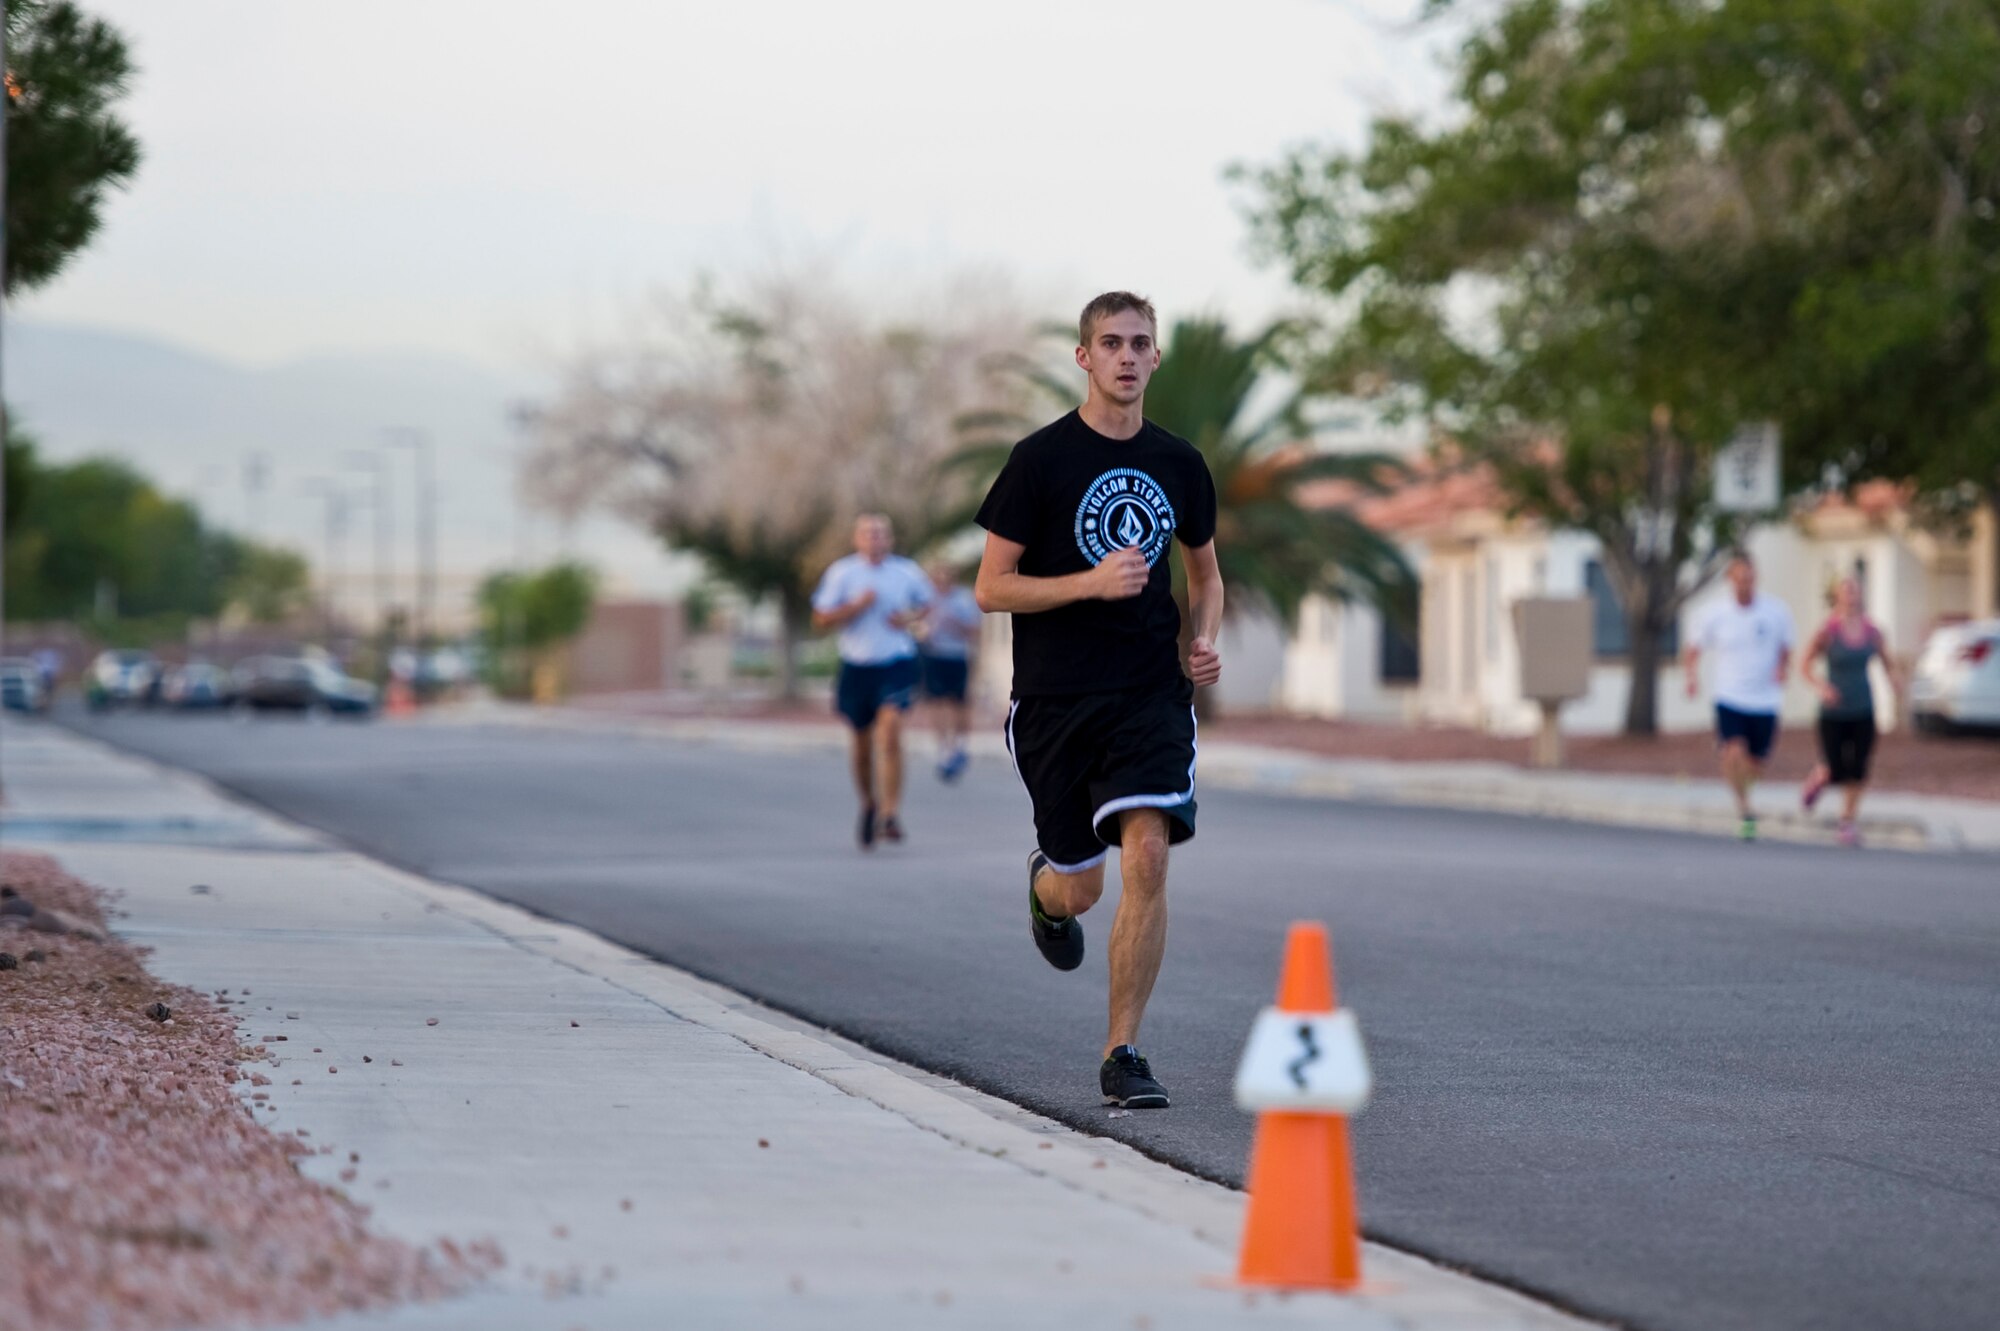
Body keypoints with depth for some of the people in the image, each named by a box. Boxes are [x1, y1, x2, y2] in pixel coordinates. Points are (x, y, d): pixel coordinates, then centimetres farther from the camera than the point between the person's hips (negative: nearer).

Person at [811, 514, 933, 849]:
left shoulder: (907, 571, 2)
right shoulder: (842, 572, -1)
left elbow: (925, 603, 20)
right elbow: (821, 619, -4)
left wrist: (909, 617, -1)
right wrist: (857, 606, -17)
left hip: (896, 664, -1)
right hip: (856, 667, 1)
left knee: (890, 734, -19)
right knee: (862, 744, 10)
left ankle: (891, 815, -19)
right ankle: (869, 805, 35)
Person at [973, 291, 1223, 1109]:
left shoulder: (1178, 464, 8)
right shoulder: (1041, 459, -4)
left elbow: (1206, 574, 23)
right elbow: (990, 589, -6)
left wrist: (1205, 641, 3)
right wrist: (1093, 582, -18)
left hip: (1152, 696, 2)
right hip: (1055, 701, -2)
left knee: (1147, 857, -17)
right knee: (1079, 886, 7)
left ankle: (1122, 1055, -9)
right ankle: (1045, 888, 48)